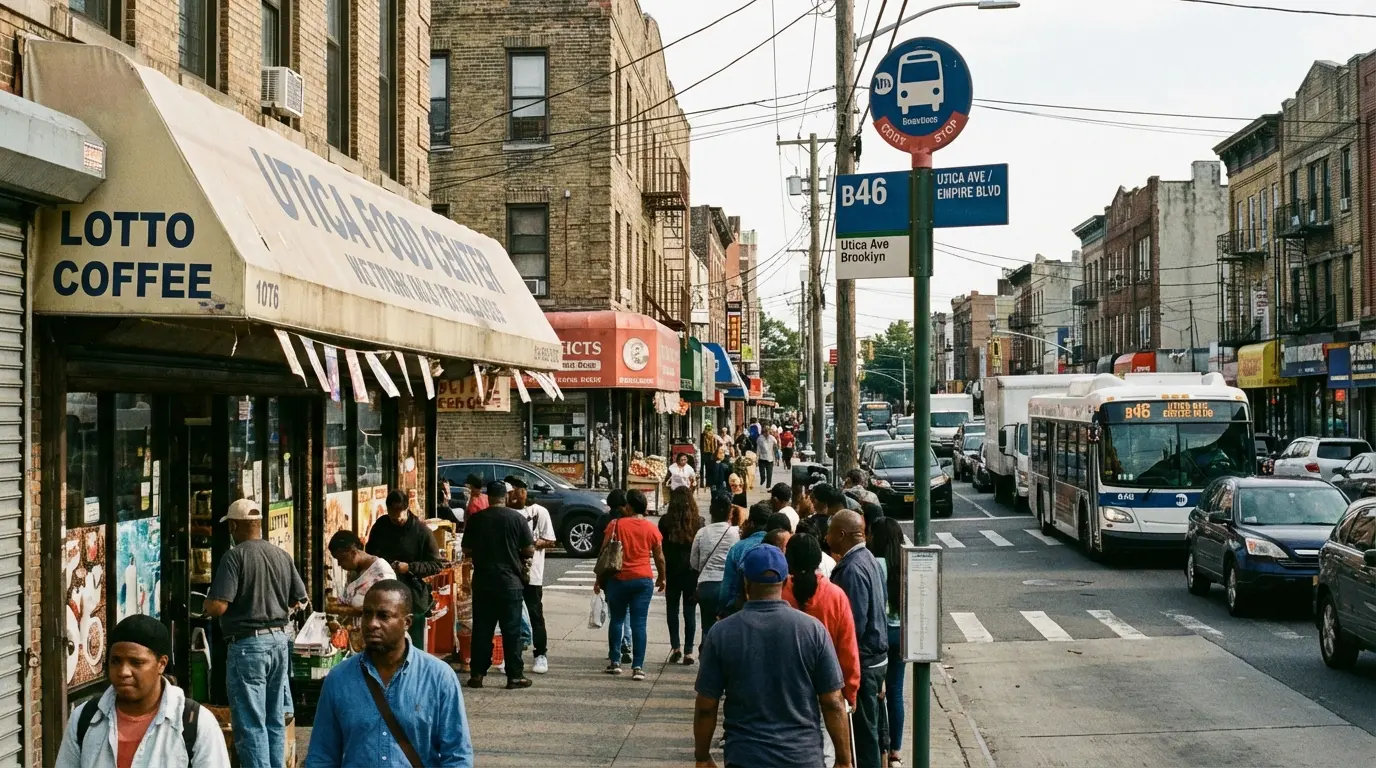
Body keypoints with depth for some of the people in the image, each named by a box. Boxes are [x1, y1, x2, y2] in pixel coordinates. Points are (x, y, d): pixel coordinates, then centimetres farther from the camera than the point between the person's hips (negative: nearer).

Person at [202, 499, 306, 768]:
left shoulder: (235, 556, -13)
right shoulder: (282, 555, 4)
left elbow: (218, 606, -20)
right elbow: (299, 601, 9)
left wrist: (207, 605, 3)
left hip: (248, 644, -6)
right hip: (279, 640, 6)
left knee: (251, 725, -1)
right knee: (275, 720, 14)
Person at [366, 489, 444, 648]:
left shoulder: (422, 531, -11)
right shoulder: (380, 526, 2)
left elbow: (436, 565, -8)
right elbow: (369, 553, 19)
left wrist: (409, 567, -21)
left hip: (412, 598, -4)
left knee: (413, 647, 4)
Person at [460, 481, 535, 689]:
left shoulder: (476, 520, -2)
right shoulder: (517, 518, -7)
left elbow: (467, 551, 3)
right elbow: (529, 551, -6)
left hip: (483, 583, 2)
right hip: (510, 583, -2)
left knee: (482, 629, 9)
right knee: (512, 631, 3)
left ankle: (477, 674, 10)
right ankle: (515, 676, 5)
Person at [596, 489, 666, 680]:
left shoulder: (616, 525, -4)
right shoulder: (652, 529, 0)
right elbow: (659, 557, 5)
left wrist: (599, 579, 8)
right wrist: (661, 578, 21)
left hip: (618, 579, 0)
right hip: (643, 580, 0)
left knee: (616, 620, 14)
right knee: (639, 623, 0)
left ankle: (614, 662, 17)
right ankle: (638, 667, -5)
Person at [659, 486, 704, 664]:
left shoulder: (666, 521, -5)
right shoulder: (699, 522, -6)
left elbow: (660, 548, -2)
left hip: (672, 570, 0)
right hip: (692, 571, 0)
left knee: (672, 608, 13)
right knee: (690, 610, 6)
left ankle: (675, 646, 3)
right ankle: (688, 651, 6)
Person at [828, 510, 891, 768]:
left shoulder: (852, 569, -22)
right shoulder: (869, 559, 8)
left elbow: (855, 623, -24)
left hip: (862, 661, -10)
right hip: (876, 655, 10)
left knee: (863, 729, 1)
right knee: (868, 725, 18)